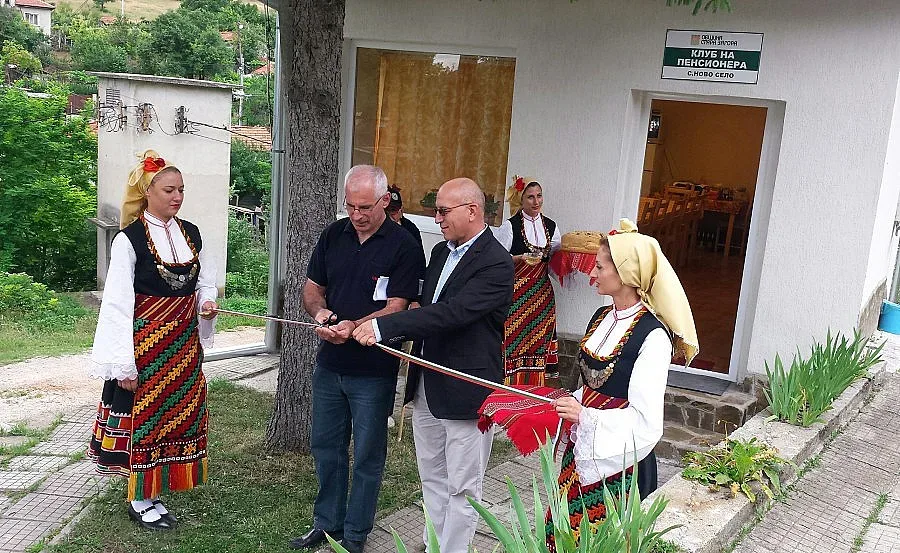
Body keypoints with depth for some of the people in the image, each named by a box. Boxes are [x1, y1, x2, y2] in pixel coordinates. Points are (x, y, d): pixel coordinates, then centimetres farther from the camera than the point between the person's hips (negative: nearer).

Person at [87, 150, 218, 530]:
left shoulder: (191, 234, 4)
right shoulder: (129, 239, -12)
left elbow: (205, 281, 17)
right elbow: (118, 305, -12)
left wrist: (207, 302, -7)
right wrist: (124, 365, -14)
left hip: (184, 344, 6)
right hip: (146, 345, -6)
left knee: (178, 414, 11)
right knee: (144, 417, 3)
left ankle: (153, 493, 26)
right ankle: (140, 499, 20)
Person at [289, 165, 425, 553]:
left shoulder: (403, 247, -12)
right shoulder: (333, 235, 4)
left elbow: (396, 308, -17)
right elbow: (312, 287, 11)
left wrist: (353, 327, -31)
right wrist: (319, 310, -11)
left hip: (373, 371, -5)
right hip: (329, 363, 5)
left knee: (367, 456, 9)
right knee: (326, 447, 17)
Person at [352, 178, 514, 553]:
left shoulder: (496, 263, -18)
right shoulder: (440, 252, 9)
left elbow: (452, 312, -28)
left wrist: (383, 326, -27)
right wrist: (396, 334, -1)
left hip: (465, 391, -8)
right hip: (427, 385, 9)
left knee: (462, 487, 7)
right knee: (432, 478, 21)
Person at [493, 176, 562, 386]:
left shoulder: (551, 226, 11)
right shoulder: (510, 226, -4)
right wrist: (521, 258, -20)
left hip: (542, 291, 5)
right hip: (516, 291, -4)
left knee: (538, 339, 5)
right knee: (513, 338, -7)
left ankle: (533, 387, 13)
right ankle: (510, 386, 2)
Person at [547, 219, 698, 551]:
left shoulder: (653, 336, -19)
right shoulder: (602, 318, 5)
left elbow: (646, 421, -19)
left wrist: (585, 417, -24)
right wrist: (570, 406, 0)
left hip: (618, 459, -7)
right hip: (582, 449, 7)